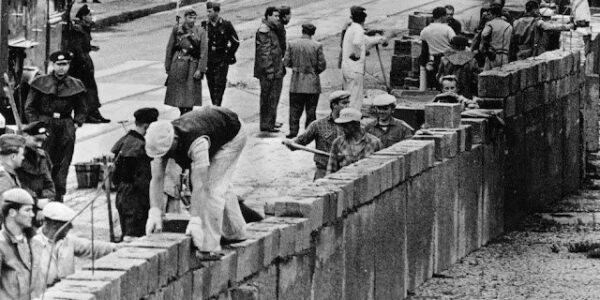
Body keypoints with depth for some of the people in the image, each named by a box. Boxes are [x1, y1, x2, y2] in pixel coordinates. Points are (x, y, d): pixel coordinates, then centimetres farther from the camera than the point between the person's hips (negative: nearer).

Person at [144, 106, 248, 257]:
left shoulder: (196, 142, -45)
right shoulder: (160, 141, -24)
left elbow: (199, 185, -45)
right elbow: (156, 180, -22)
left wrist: (195, 221, -46)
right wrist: (155, 213, -32)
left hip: (232, 135, -8)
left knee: (213, 187, -18)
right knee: (221, 185, 21)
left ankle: (209, 248, -15)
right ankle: (236, 232, 42)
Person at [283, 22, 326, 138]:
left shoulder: (292, 44, -4)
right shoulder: (317, 46, -9)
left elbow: (286, 62, -1)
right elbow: (322, 65, -7)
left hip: (296, 83, 1)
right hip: (312, 83, -1)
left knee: (295, 108, 9)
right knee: (311, 110, 8)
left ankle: (293, 131, 5)